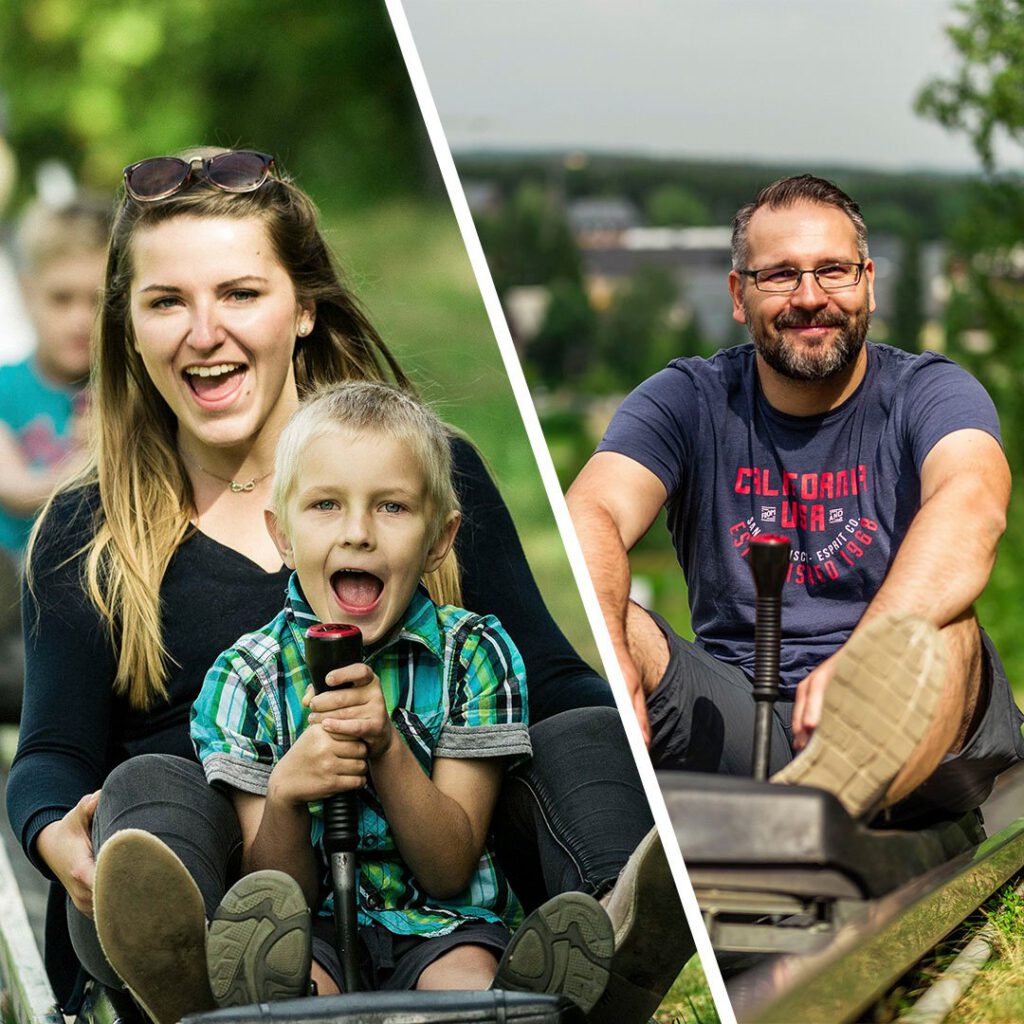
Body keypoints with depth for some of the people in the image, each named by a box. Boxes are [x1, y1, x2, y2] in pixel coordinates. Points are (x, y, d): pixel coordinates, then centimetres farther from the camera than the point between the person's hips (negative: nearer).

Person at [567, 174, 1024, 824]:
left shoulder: (928, 392, 1)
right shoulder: (689, 400, 7)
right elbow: (592, 517, -11)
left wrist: (869, 659, -43)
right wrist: (606, 661, -35)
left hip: (911, 719, -2)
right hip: (737, 715, 3)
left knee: (938, 634, -35)